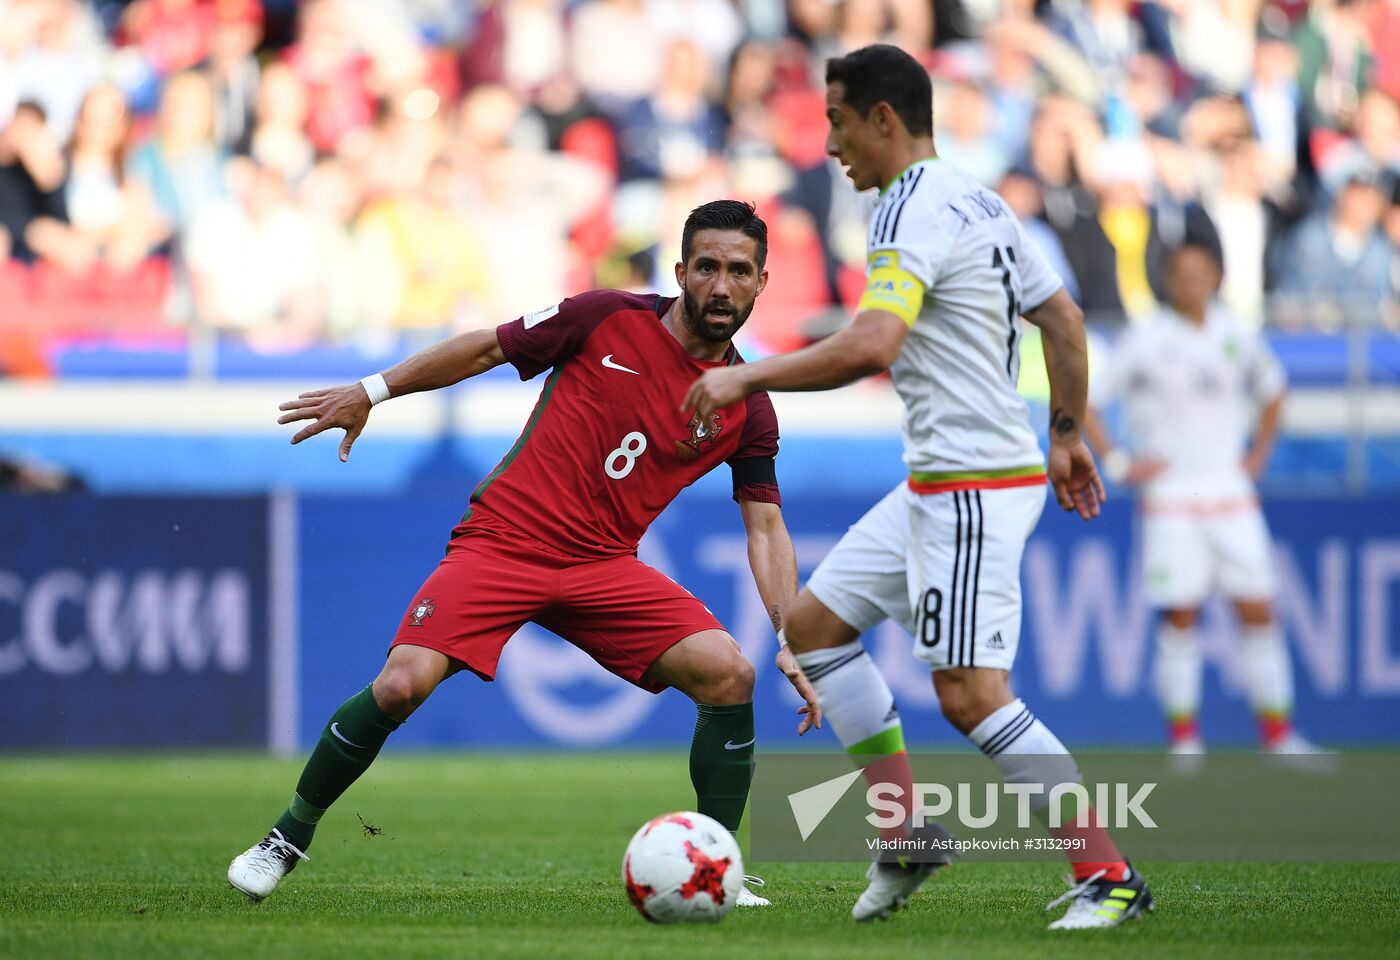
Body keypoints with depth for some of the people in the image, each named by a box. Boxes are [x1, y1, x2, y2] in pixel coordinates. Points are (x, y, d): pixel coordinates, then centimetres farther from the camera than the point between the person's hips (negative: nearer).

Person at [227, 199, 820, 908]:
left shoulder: (746, 410, 2)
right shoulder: (611, 319, -4)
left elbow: (765, 529, 5)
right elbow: (487, 348, 6)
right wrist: (371, 391, 6)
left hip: (604, 566, 3)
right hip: (502, 540, -3)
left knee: (728, 672, -19)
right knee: (402, 685, -22)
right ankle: (287, 837, 1)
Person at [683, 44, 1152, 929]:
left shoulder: (914, 209, -16)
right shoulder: (978, 201, 15)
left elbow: (871, 344, -28)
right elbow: (1064, 322, 20)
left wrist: (746, 378, -19)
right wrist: (1068, 437, 27)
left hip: (973, 486, -11)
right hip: (936, 486, 11)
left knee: (971, 693, -13)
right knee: (813, 624, 13)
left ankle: (1109, 878, -9)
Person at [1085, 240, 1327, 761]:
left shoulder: (1237, 337, 8)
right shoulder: (1147, 341, -3)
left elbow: (1272, 390, 26)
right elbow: (1084, 400, -1)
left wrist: (1259, 453, 16)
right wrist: (1116, 464, -6)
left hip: (1231, 494, 3)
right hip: (1170, 498, -3)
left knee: (1258, 609, -2)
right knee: (1180, 615, -6)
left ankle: (1277, 734, 3)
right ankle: (1183, 737, 2)